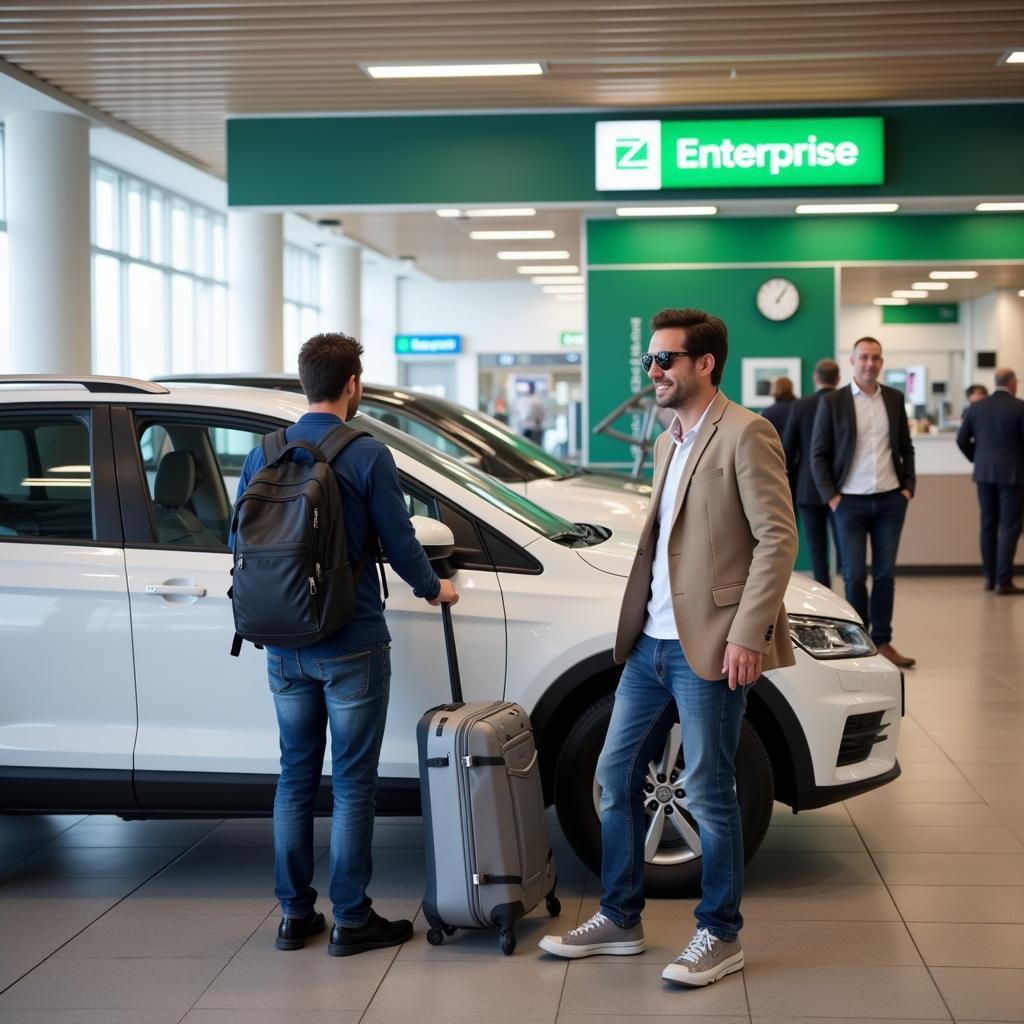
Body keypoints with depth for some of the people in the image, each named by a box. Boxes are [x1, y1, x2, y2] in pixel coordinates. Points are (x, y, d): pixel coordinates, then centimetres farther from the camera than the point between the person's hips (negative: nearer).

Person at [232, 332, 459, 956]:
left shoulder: (264, 454, 3)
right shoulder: (367, 455, -12)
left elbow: (240, 542, 9)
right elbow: (399, 544, -8)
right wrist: (434, 589, 13)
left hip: (284, 646, 5)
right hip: (351, 646, -5)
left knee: (295, 777, 14)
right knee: (353, 782, 3)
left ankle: (295, 914, 19)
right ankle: (351, 920, 8)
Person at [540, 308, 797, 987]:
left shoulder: (745, 435, -10)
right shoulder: (669, 442, 17)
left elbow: (778, 538, -15)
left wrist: (747, 634, -20)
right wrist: (639, 624, 15)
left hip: (709, 648, -9)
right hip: (651, 643, 9)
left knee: (709, 794, 0)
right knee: (616, 776, 12)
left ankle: (721, 936, 15)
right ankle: (620, 920, 25)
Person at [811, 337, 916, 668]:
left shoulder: (894, 399, 7)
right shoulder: (832, 402, -3)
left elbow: (906, 447, 14)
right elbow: (818, 454, -2)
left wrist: (909, 487, 5)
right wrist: (831, 497, -7)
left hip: (890, 500, 3)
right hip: (851, 502, -3)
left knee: (885, 573, 6)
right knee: (855, 575, -1)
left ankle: (882, 641, 13)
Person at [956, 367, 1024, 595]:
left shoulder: (976, 407, 3)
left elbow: (962, 440, 5)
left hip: (984, 473, 5)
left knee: (988, 525, 13)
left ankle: (990, 577, 16)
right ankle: (1003, 580, -6)